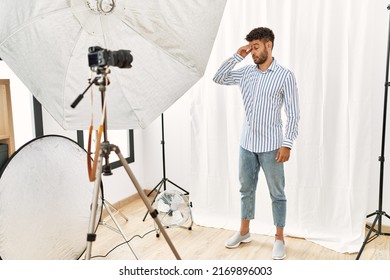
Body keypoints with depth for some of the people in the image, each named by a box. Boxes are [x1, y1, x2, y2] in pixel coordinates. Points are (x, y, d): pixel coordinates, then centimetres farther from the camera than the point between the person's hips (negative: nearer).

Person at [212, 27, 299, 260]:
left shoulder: (285, 76, -9)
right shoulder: (246, 72, 6)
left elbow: (293, 114, -9)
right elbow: (218, 78, 5)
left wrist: (287, 144, -15)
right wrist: (237, 56, -2)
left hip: (271, 146, -5)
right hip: (247, 144, 5)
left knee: (277, 193, 7)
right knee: (246, 189, 15)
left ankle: (280, 238, 20)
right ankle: (244, 232, 31)